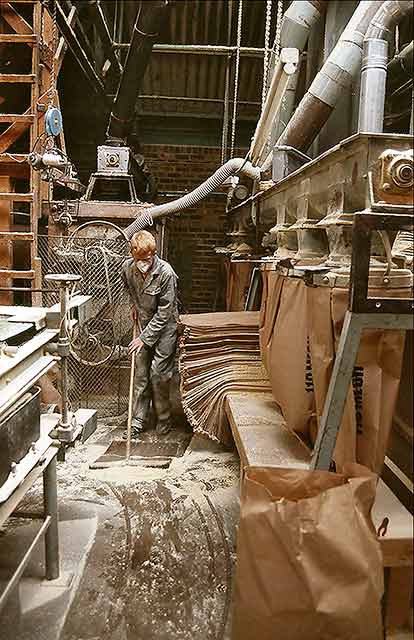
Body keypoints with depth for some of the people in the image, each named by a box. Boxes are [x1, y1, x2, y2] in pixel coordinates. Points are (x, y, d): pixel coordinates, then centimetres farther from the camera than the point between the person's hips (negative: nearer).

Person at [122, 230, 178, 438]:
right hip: (144, 324, 5)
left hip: (164, 326, -5)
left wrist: (145, 338, -19)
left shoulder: (165, 273, -26)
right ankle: (138, 420, 16)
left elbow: (164, 312, -21)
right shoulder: (127, 267, -10)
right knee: (140, 373, 6)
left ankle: (164, 420, 15)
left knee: (159, 374, -4)